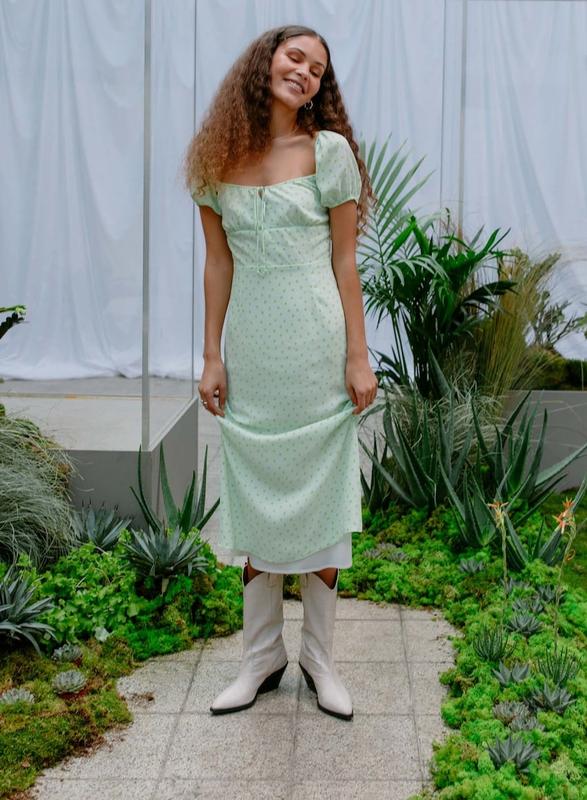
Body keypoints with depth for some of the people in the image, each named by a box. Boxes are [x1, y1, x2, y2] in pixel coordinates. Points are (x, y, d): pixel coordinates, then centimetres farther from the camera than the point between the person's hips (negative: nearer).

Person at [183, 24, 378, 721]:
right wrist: (212, 357, 3)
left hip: (316, 347, -2)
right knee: (256, 505, 9)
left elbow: (344, 263, -2)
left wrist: (358, 357, -6)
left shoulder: (329, 151, -2)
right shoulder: (218, 158, 5)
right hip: (250, 349, 2)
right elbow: (217, 263, 6)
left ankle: (318, 657, 18)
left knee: (317, 499, 4)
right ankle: (262, 658, 21)